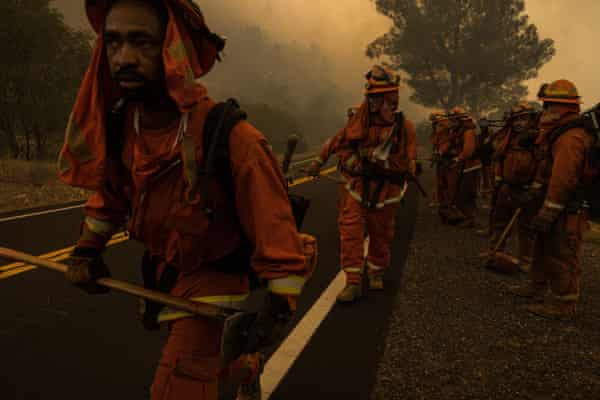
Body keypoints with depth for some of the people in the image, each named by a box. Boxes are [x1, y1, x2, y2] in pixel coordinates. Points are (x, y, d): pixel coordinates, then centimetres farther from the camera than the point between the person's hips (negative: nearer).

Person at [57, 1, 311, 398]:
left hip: (214, 275, -7)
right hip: (161, 268, 7)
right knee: (208, 349, 30)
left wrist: (278, 306, -26)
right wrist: (88, 249, 11)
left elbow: (276, 225, -28)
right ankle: (245, 365, 61)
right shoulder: (116, 126, -14)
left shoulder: (231, 137, -34)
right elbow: (110, 190, 8)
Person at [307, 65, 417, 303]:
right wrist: (319, 161, 18)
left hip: (385, 193, 0)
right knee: (351, 232, -10)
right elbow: (339, 141, 11)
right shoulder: (361, 119, -3)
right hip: (356, 188, 1)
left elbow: (407, 165, -10)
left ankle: (376, 272, 38)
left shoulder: (404, 127, -8)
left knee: (381, 236, 13)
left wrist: (378, 156, -21)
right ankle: (353, 282, -4)